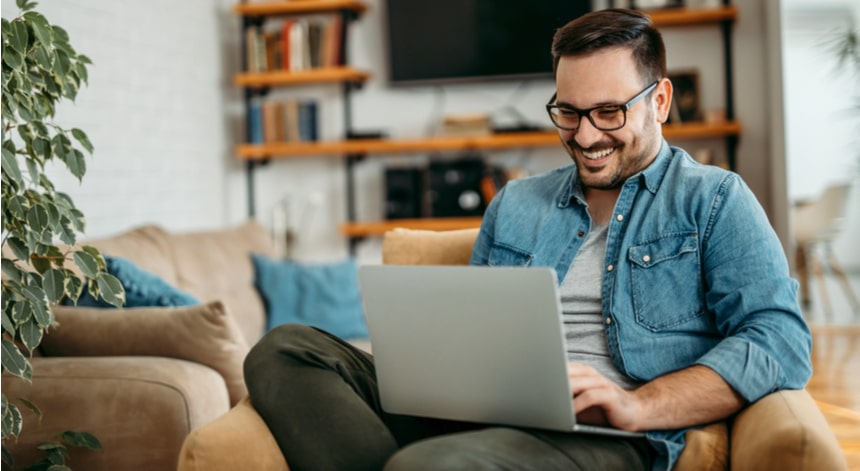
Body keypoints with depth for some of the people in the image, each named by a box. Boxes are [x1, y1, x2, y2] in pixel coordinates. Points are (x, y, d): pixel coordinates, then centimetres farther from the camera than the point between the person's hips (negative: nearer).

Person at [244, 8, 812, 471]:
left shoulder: (714, 201, 9)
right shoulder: (515, 205, 25)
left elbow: (781, 341, -3)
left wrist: (636, 406, -17)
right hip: (479, 413, 7)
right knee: (286, 350, -15)